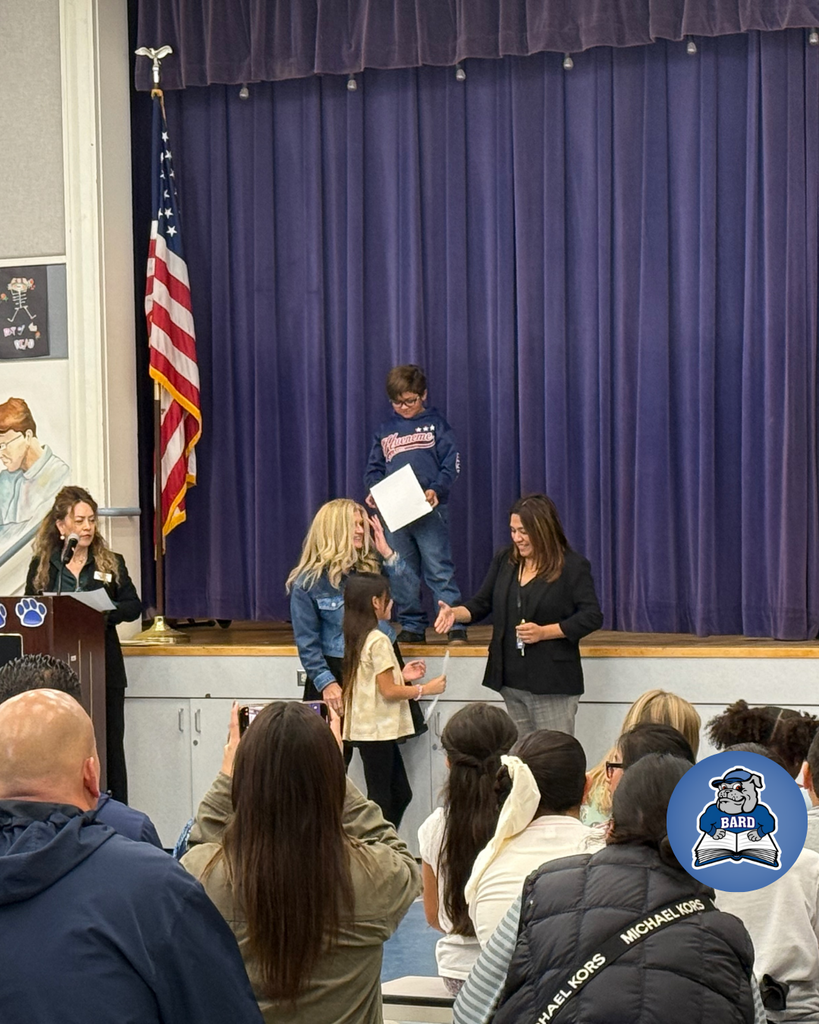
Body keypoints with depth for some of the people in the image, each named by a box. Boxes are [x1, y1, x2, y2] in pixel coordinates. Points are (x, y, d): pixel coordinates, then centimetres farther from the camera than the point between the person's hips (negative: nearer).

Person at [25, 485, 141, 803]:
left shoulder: (111, 563, 7)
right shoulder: (41, 567, 7)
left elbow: (134, 607, 2)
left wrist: (105, 612, -17)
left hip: (104, 670, 0)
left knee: (109, 747, 4)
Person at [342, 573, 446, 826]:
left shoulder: (356, 639, 12)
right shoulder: (378, 641, -16)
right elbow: (388, 691, -18)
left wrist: (401, 676, 12)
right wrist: (425, 689, -8)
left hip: (368, 729, 10)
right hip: (378, 730, -10)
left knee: (400, 794, 15)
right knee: (381, 798, -3)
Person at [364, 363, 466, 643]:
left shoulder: (435, 424, 4)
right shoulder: (385, 429, 14)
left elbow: (451, 464, -2)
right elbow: (374, 469, 16)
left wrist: (436, 490, -18)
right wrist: (373, 492, -5)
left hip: (430, 509, -4)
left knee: (439, 569, -8)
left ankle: (455, 624, -7)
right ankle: (412, 627, 13)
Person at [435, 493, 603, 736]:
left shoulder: (573, 566, -6)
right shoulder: (504, 561, 10)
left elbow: (592, 617, -10)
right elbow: (481, 604, 14)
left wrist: (543, 632, -18)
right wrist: (455, 613, -7)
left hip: (553, 683, -5)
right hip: (511, 680, 6)